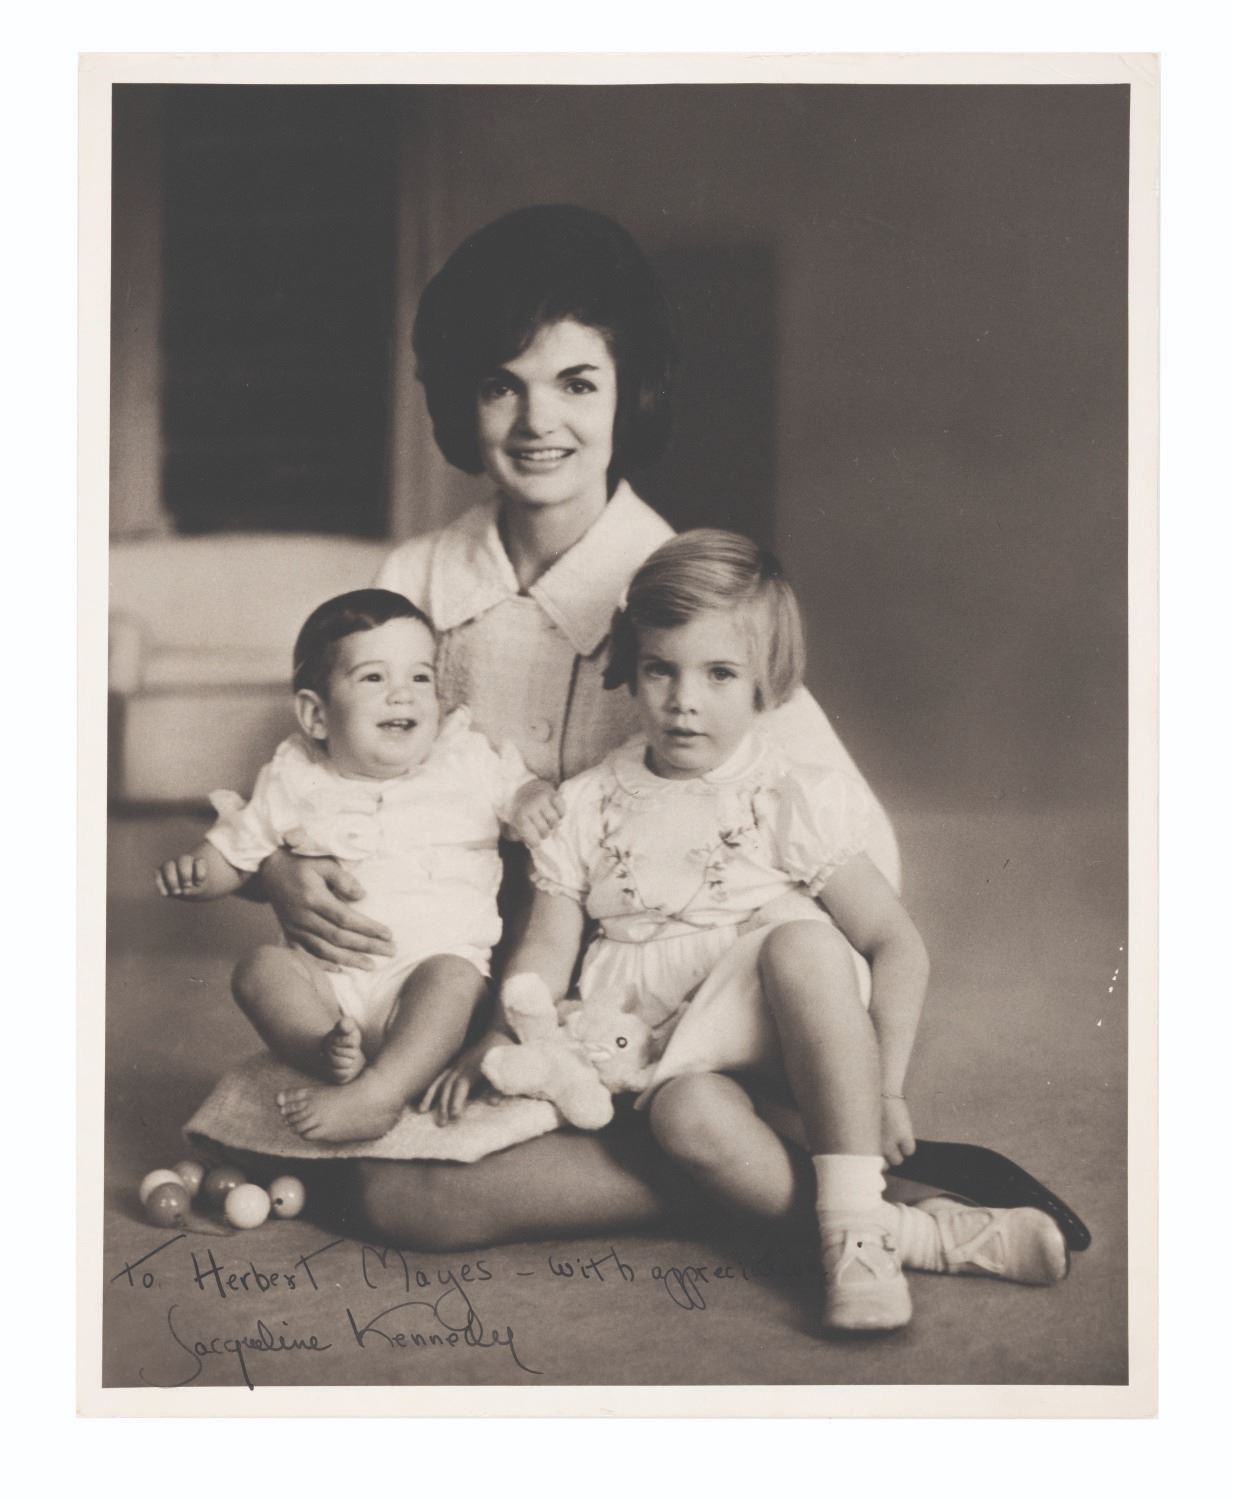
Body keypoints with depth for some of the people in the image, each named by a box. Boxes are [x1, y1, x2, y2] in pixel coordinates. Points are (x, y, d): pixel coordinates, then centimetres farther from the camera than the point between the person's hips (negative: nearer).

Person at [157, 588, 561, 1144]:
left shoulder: (468, 763, 10)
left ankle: (378, 1093, -47)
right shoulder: (294, 782, 10)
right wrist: (194, 872, -5)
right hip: (327, 977, 2)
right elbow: (236, 851, 17)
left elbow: (519, 787, 18)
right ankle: (330, 1053, -40)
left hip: (435, 957, -2)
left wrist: (532, 801, -7)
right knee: (260, 968, -24)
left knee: (454, 975, -34)